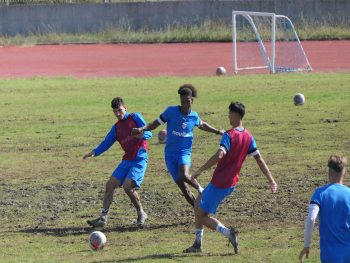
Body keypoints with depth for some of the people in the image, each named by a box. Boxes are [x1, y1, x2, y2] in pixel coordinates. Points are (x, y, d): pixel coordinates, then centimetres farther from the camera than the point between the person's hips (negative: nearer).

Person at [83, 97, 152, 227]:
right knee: (110, 184, -3)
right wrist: (94, 152, -5)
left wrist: (141, 134, -30)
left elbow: (148, 133, -7)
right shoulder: (116, 127, 17)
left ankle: (141, 214, -1)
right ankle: (103, 217, 1)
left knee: (127, 186, -21)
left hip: (139, 159, -7)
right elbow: (107, 142, 12)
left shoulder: (135, 117, 1)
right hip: (127, 160, 7)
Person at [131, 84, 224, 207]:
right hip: (170, 154, 0)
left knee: (184, 176, -32)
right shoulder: (171, 111, -7)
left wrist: (217, 131, 18)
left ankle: (199, 188, -2)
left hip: (184, 152, 0)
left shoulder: (194, 116, 1)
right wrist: (142, 129, -20)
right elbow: (156, 123, -4)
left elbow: (202, 125, 24)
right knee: (183, 187, -2)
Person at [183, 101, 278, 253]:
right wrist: (271, 180, 7)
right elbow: (259, 160, 5)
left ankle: (228, 232, -20)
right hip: (231, 184, 8)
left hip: (219, 184, -8)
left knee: (201, 216, 1)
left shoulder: (229, 135, -19)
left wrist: (199, 171, -29)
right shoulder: (248, 137, 4)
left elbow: (219, 155, -33)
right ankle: (198, 244, 22)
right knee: (198, 202, 24)